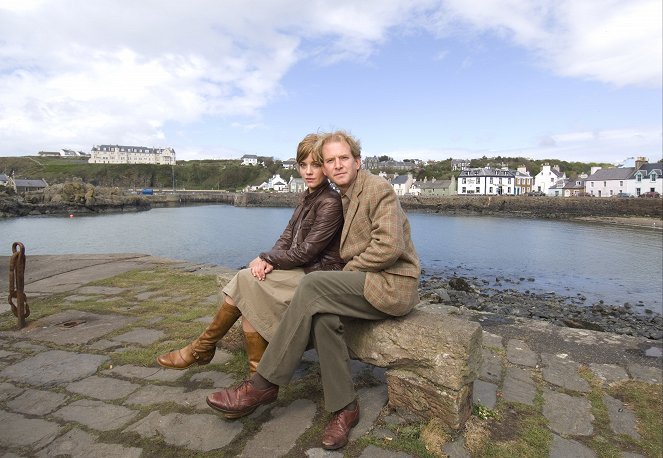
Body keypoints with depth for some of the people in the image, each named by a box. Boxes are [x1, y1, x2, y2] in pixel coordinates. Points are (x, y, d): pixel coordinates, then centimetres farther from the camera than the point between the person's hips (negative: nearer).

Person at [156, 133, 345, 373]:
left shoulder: (330, 203, -14)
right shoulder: (308, 197, 14)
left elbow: (306, 251, -17)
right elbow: (287, 236, 10)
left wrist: (267, 258, -7)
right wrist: (269, 260, -9)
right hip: (301, 268, 8)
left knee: (246, 280, -16)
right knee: (249, 295, -12)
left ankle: (203, 348, 3)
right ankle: (259, 379, -6)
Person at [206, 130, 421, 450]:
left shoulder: (378, 189, -8)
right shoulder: (345, 198, 17)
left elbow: (389, 247, -19)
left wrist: (349, 270, -10)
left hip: (393, 284, -7)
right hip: (367, 281, 7)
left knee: (313, 285, -26)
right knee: (322, 314, -23)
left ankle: (265, 384, -17)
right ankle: (344, 407, -11)